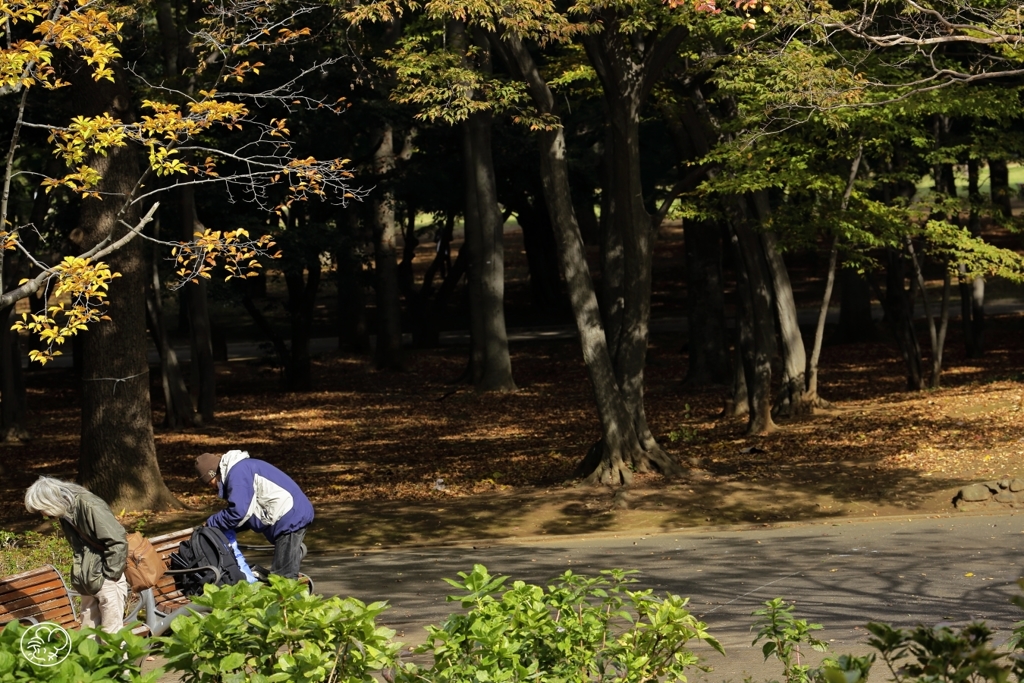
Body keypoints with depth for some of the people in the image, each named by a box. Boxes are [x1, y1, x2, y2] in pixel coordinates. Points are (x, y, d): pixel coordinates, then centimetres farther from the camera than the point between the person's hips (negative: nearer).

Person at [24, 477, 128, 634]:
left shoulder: (89, 506, -18)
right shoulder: (65, 513, 9)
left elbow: (118, 541, -21)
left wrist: (110, 574, -16)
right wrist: (80, 577, 9)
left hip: (107, 582, -9)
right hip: (89, 582, 9)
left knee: (111, 637, -5)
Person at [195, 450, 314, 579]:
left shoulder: (237, 473, -14)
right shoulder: (242, 468, 20)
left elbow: (238, 512, -20)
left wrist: (211, 523, -4)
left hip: (291, 518, -11)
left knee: (283, 575, -11)